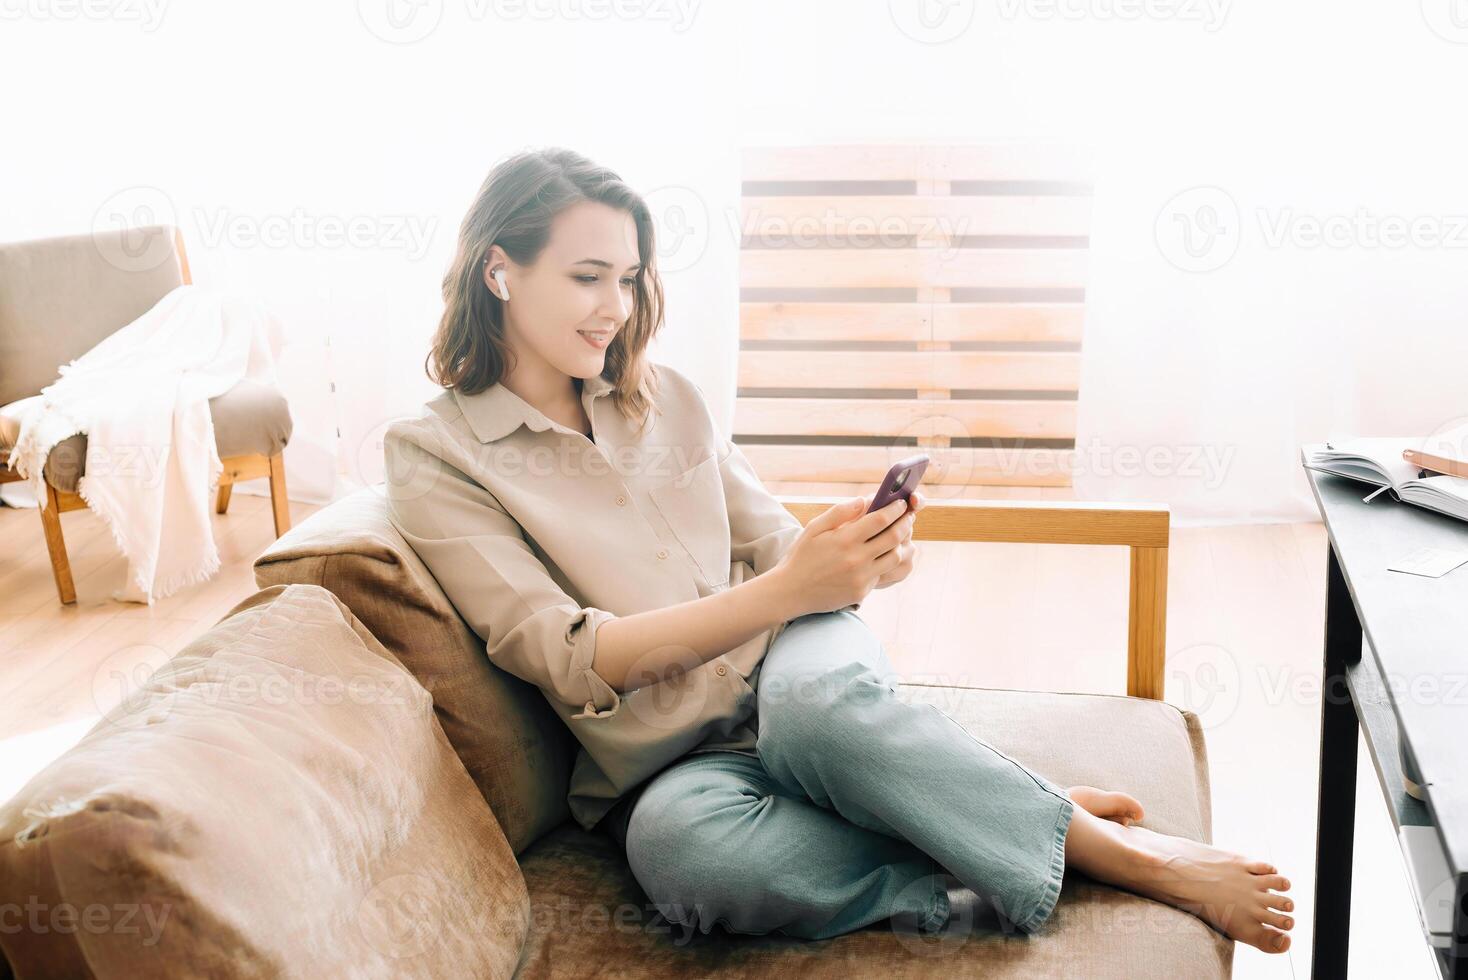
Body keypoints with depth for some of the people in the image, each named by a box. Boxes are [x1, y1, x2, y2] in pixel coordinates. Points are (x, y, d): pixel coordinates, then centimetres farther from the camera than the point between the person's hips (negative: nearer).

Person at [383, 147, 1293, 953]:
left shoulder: (665, 395, 10)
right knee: (682, 843, -38)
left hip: (786, 664, 3)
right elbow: (567, 657, -14)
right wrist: (787, 588, -25)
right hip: (671, 763, -2)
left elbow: (770, 542, 12)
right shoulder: (434, 455, -4)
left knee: (813, 701, -36)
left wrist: (860, 559, -13)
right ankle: (1115, 857, -28)